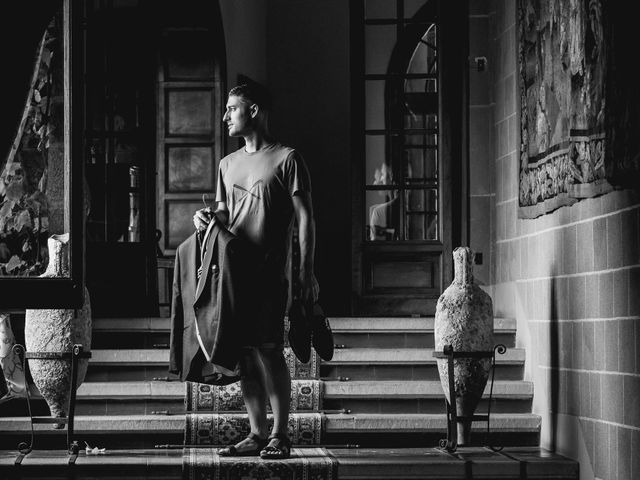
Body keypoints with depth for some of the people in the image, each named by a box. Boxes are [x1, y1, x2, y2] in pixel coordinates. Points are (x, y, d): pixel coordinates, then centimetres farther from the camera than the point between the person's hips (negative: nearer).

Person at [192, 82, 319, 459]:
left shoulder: (287, 159, -1)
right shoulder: (228, 164, 19)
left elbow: (305, 217, -5)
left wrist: (307, 271, -12)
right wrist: (209, 216, 2)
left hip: (269, 272, -6)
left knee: (269, 350, -9)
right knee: (245, 355, 5)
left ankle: (280, 435, -2)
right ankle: (257, 435, 11)